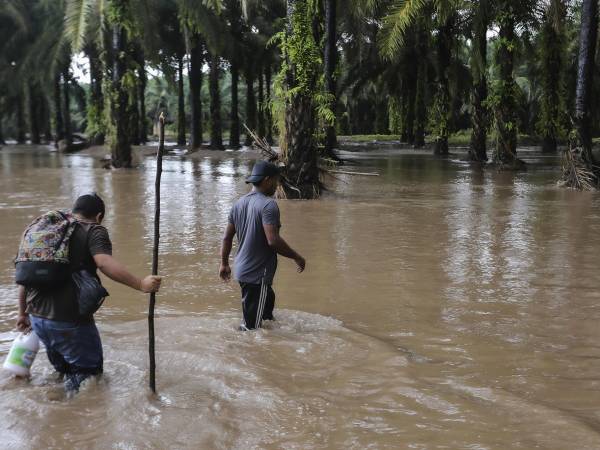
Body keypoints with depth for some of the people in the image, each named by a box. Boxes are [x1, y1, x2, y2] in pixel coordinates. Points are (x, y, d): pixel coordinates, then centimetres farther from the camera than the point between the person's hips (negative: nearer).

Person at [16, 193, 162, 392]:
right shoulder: (94, 231, -3)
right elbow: (104, 262, -23)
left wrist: (23, 313, 26)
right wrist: (140, 284, -27)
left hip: (37, 316, 7)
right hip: (69, 321, -7)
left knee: (63, 370, 25)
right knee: (89, 370, 6)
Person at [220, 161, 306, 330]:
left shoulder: (239, 203, 8)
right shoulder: (268, 205, -18)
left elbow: (227, 237, 12)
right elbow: (273, 241, -27)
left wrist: (224, 263, 22)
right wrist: (297, 257, -14)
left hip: (241, 270, 9)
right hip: (258, 274, -9)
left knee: (269, 299, 29)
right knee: (252, 325, 0)